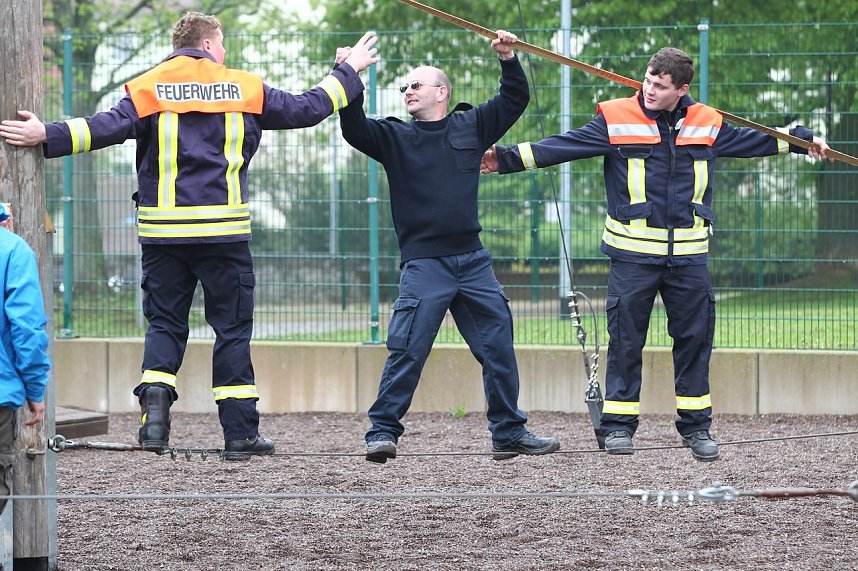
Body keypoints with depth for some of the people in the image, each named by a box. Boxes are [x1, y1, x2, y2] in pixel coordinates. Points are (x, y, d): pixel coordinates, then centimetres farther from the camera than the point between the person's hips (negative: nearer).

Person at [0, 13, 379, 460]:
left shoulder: (150, 88, 2)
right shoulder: (244, 88, 4)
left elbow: (107, 128, -13)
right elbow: (306, 109, 11)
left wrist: (47, 136, -15)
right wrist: (348, 71, 25)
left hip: (163, 232, 1)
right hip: (224, 231, -1)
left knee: (164, 323, 13)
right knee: (232, 327, 6)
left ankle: (155, 402, -11)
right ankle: (240, 432, 5)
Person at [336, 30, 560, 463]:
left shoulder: (470, 127, 12)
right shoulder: (395, 136, 7)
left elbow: (514, 101, 17)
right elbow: (355, 130, -8)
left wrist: (508, 60, 4)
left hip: (472, 261, 3)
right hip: (423, 263, -3)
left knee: (498, 346, 5)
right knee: (408, 350, -12)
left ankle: (509, 432, 15)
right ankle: (383, 431, -7)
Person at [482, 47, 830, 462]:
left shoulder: (707, 125, 7)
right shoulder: (616, 120, -2)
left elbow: (751, 140, 24)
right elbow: (562, 147, -5)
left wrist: (803, 140, 33)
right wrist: (505, 159, -12)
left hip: (688, 256, 3)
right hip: (632, 254, -3)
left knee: (695, 337, 5)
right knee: (626, 339, -1)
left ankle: (696, 425, 14)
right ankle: (619, 424, 7)